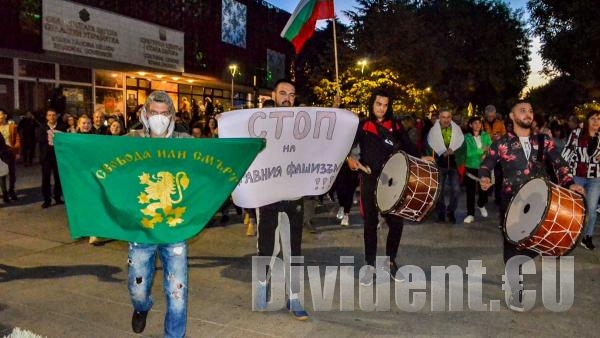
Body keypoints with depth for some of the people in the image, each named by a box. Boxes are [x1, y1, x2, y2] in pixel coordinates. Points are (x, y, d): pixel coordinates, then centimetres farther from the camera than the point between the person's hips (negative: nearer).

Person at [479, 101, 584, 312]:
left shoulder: (543, 141, 5)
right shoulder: (501, 143, -1)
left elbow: (559, 164, 2)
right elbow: (486, 165, 4)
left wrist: (570, 184, -15)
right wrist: (485, 178, -18)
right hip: (512, 202, -2)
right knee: (512, 245, 3)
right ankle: (515, 291, 18)